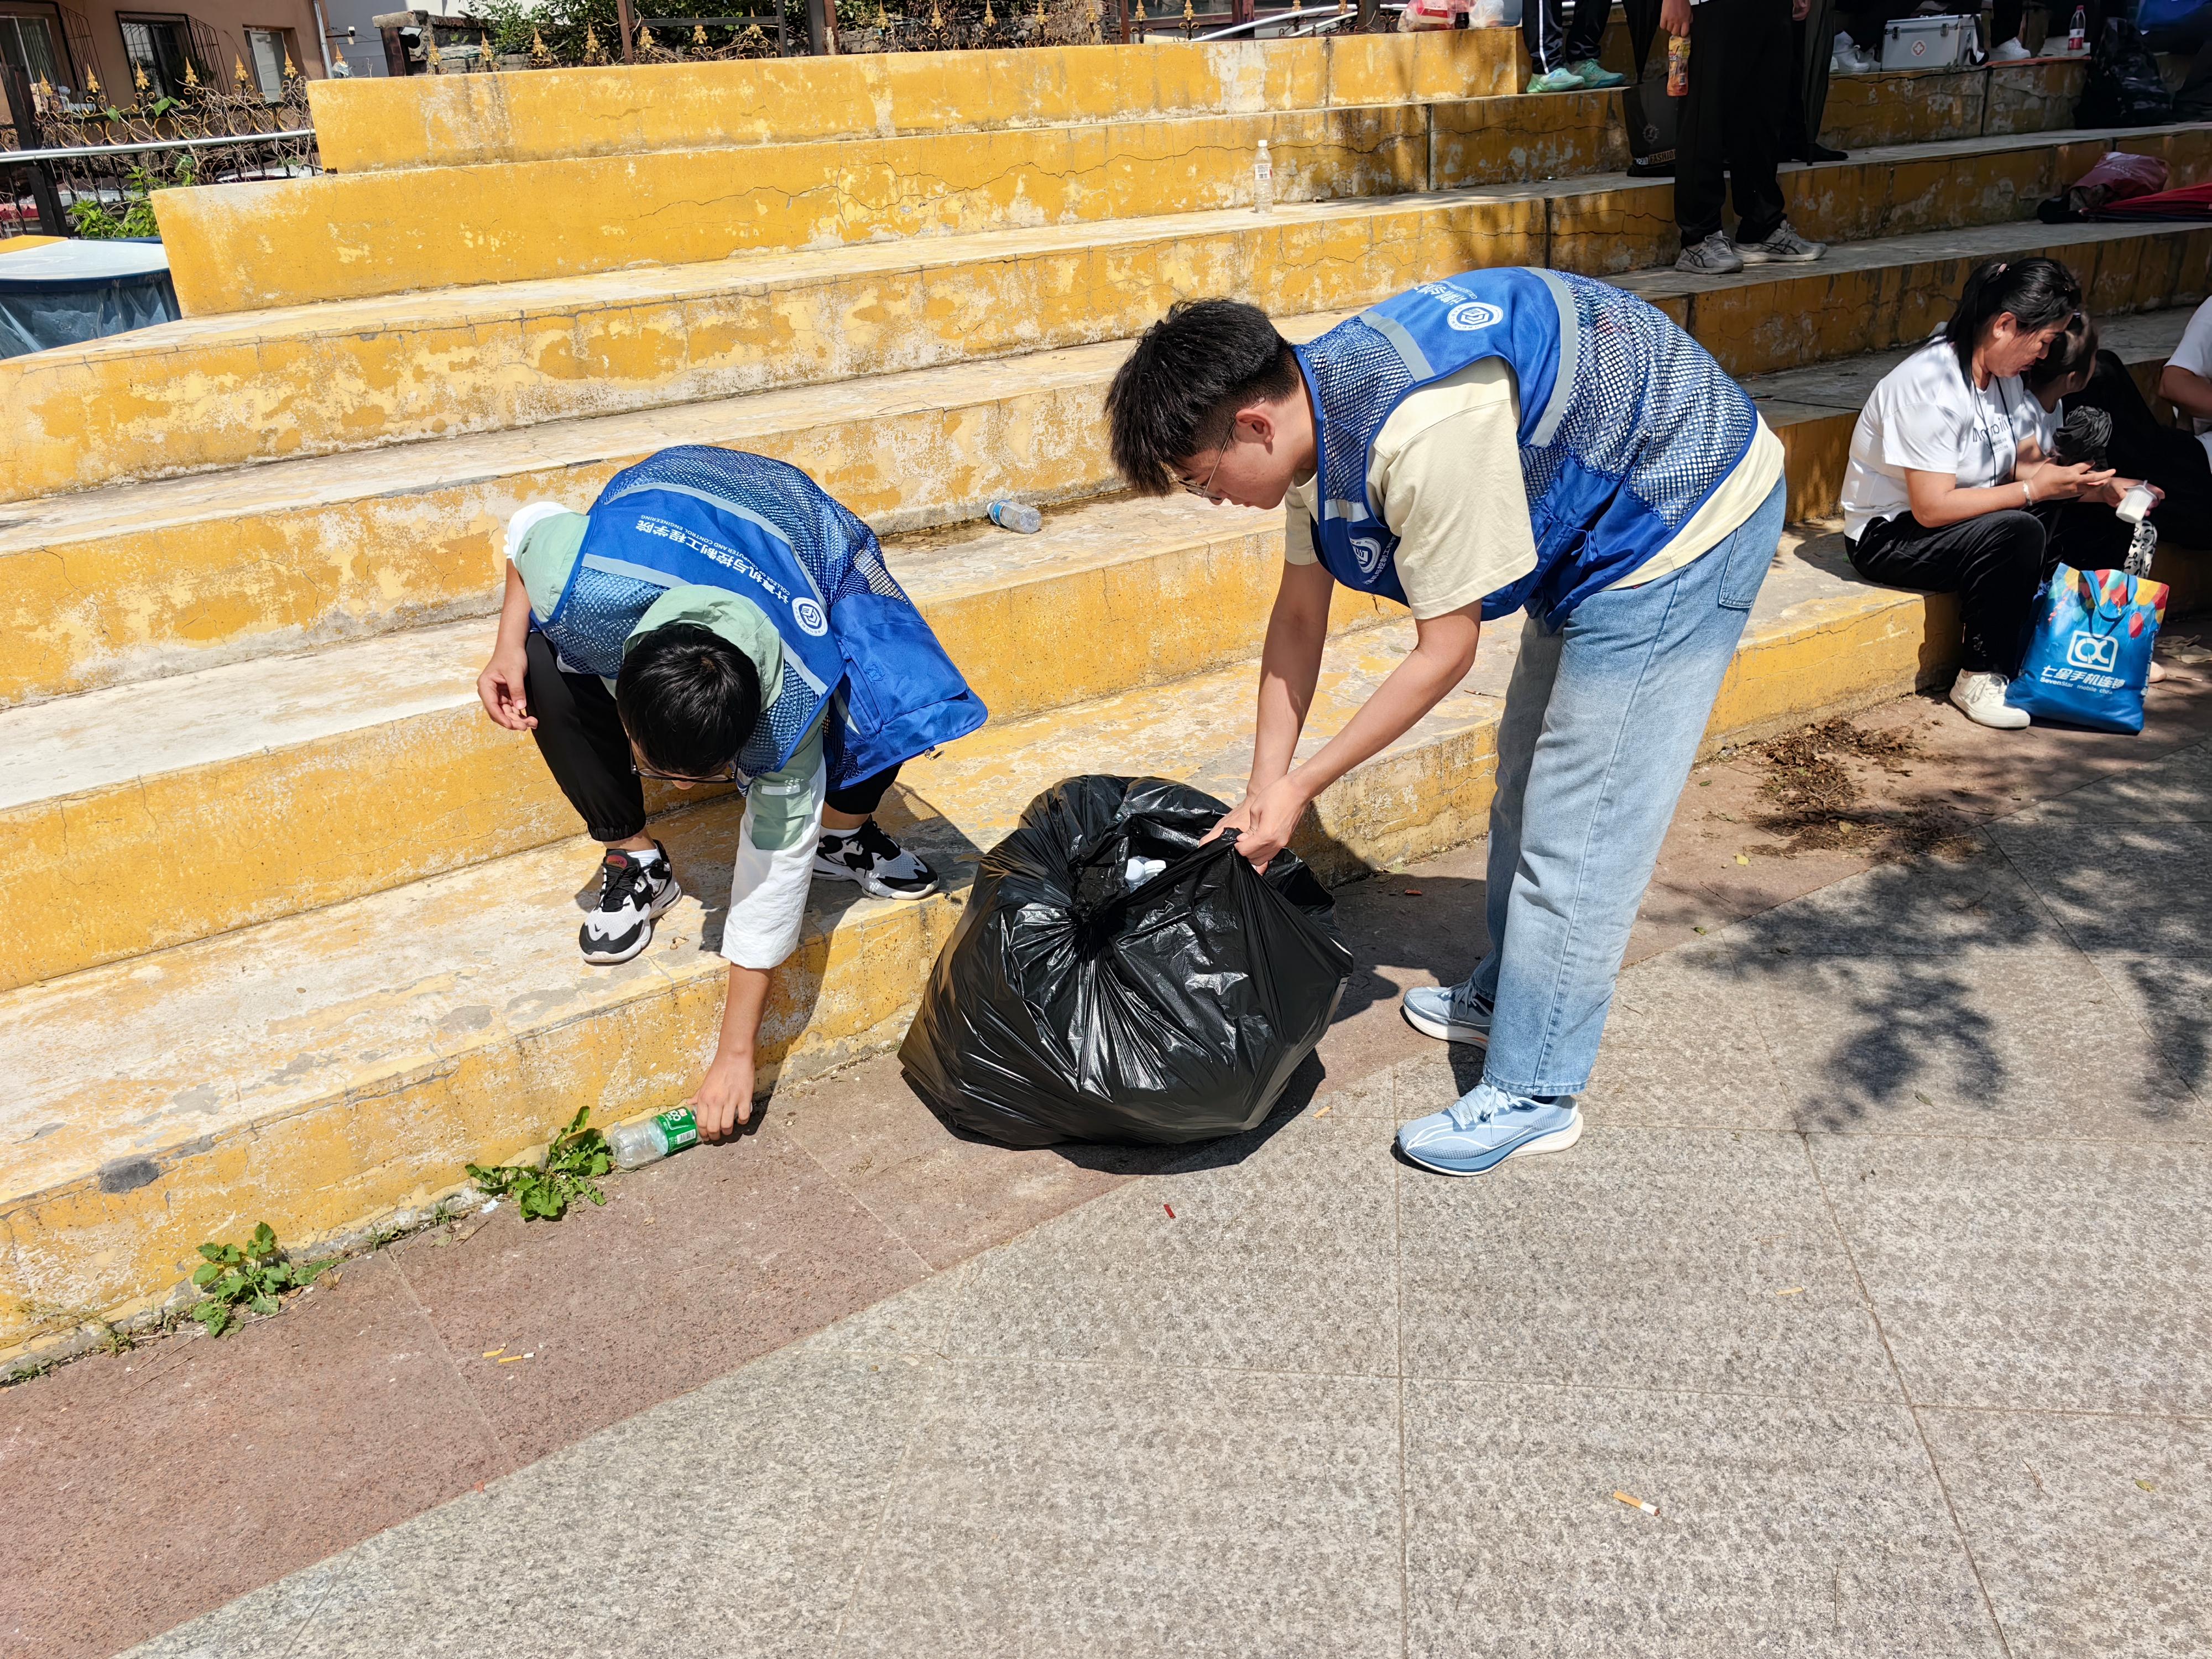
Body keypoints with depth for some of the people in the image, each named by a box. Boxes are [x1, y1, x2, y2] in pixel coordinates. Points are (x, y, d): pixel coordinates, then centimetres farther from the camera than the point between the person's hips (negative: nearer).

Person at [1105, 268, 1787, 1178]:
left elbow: (1444, 652, -25)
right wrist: (1263, 793, 4)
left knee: (1578, 818, -7)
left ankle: (1533, 1093, 5)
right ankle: (1507, 993, 38)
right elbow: (1299, 614, 2)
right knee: (1527, 777, 20)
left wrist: (1300, 786, -16)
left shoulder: (1424, 434, -36)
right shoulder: (1316, 407, -7)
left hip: (1686, 521, -10)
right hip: (1596, 521, 10)